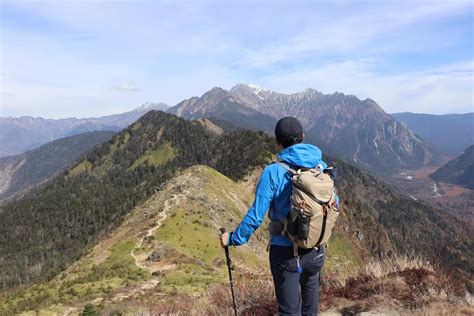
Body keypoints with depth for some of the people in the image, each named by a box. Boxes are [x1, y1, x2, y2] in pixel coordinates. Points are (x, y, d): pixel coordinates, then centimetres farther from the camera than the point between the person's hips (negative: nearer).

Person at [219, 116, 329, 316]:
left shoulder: (273, 172, -18)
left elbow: (256, 216, -17)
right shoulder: (321, 166, -4)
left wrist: (233, 238, -3)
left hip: (285, 252, -4)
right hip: (316, 250, 4)